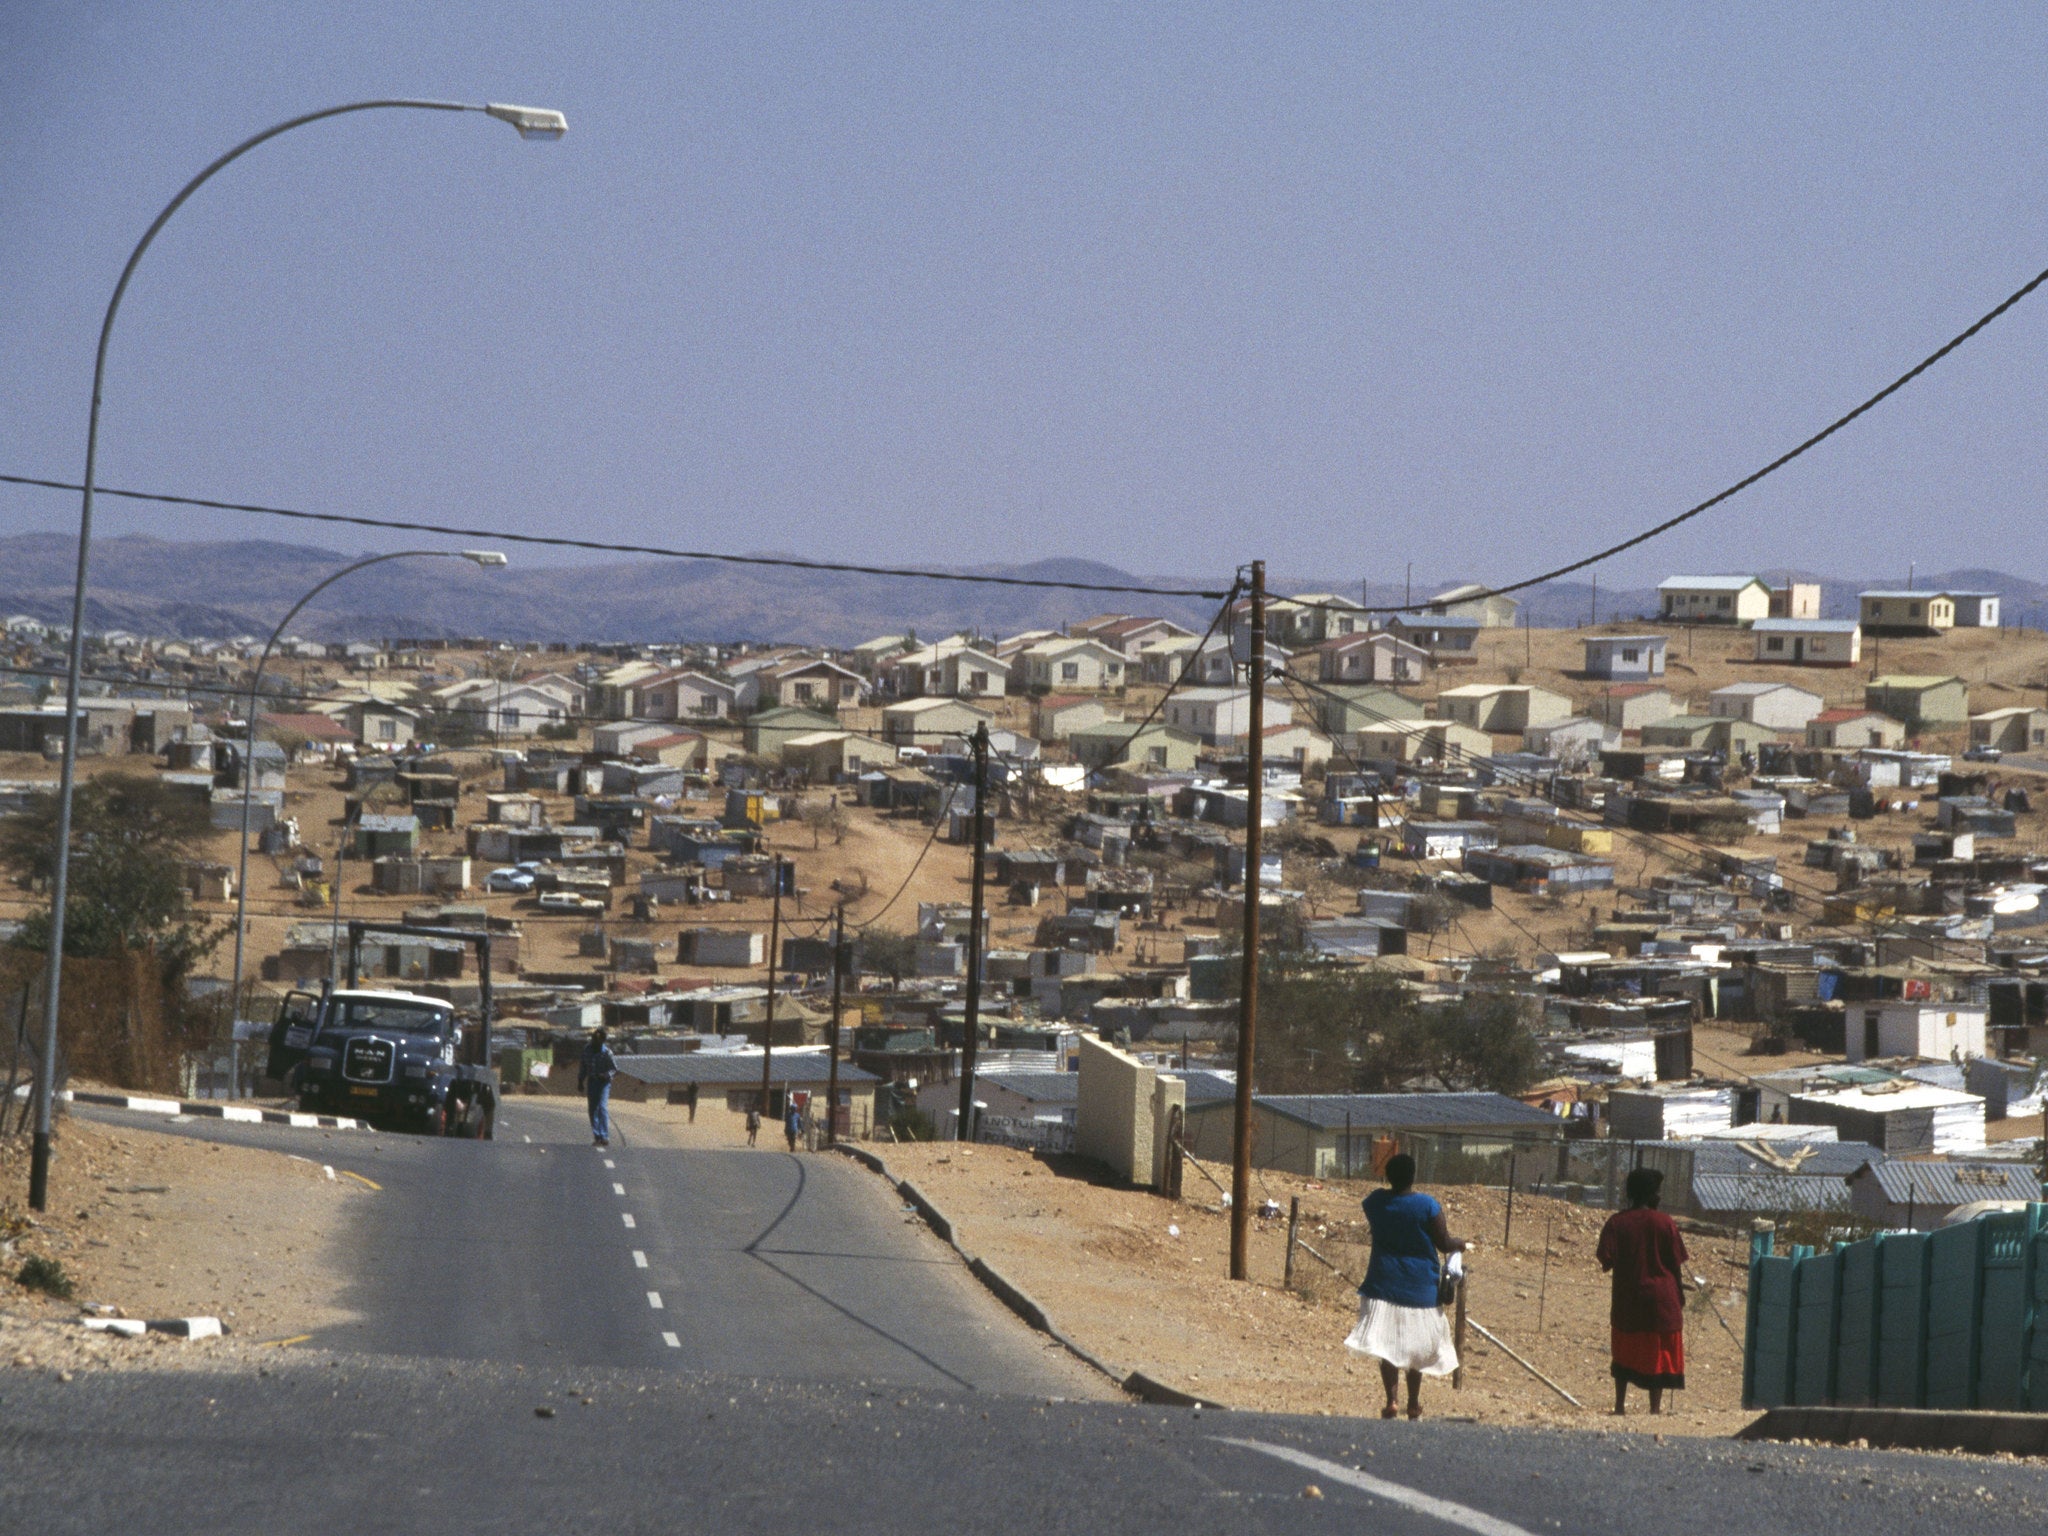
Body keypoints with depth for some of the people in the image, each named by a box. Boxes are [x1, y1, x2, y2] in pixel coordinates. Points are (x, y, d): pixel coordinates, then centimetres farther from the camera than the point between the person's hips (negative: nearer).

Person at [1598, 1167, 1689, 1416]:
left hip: (1627, 1299, 1)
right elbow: (1675, 1265, -2)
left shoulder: (1616, 1223, -3)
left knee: (1624, 1353, 15)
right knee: (1657, 1355, 5)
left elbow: (1606, 1261, -11)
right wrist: (1680, 1297, 9)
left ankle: (1620, 1405, 15)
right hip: (1661, 1298, -1)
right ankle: (1655, 1407, 2)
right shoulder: (1666, 1224, -5)